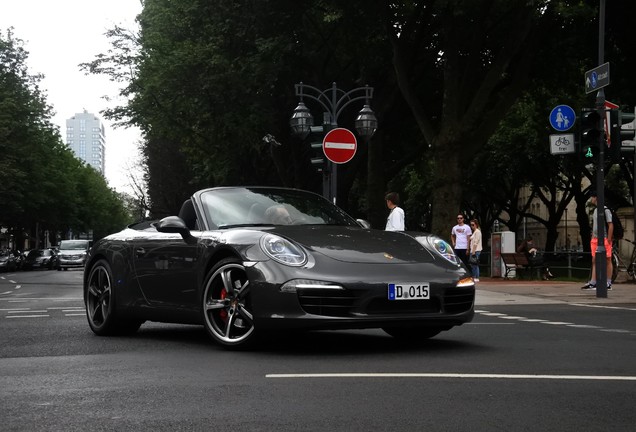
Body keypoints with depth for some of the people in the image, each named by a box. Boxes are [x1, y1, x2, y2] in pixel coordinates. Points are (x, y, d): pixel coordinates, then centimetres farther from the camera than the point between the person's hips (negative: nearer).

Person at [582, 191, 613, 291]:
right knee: (594, 261, 4)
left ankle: (608, 284, 1)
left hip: (604, 240, -8)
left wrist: (609, 239, -17)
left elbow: (611, 225, -12)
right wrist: (592, 237, 16)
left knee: (607, 260, -2)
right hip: (595, 240, 8)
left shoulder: (605, 210, -8)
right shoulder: (595, 210, 17)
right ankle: (592, 283, 3)